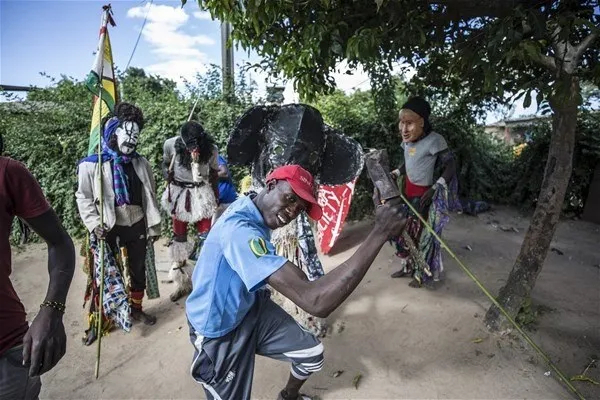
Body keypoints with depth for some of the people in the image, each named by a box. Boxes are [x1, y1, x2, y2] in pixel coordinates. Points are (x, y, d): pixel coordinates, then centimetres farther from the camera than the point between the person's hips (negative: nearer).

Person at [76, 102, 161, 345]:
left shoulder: (140, 163, 4)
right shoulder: (92, 165, -8)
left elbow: (150, 197, 7)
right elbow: (84, 199, -5)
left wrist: (154, 226, 4)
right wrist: (95, 225, -18)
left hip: (137, 227, 4)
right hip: (108, 230, -4)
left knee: (138, 271, 16)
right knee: (103, 275, 4)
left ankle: (136, 309, 37)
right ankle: (96, 321, 22)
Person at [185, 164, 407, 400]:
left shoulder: (255, 211, -7)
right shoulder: (239, 229, -39)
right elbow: (316, 302, -47)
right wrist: (379, 233, -42)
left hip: (250, 308, 8)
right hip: (219, 332, -8)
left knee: (312, 354, 16)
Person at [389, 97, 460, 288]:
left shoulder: (434, 141, -20)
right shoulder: (407, 141, 0)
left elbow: (450, 166, -16)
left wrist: (434, 189, -23)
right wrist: (395, 174, 0)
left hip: (424, 195, -7)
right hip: (407, 192, 7)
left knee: (422, 234, 6)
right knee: (403, 230, 15)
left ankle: (424, 273, 26)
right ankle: (409, 267, 35)